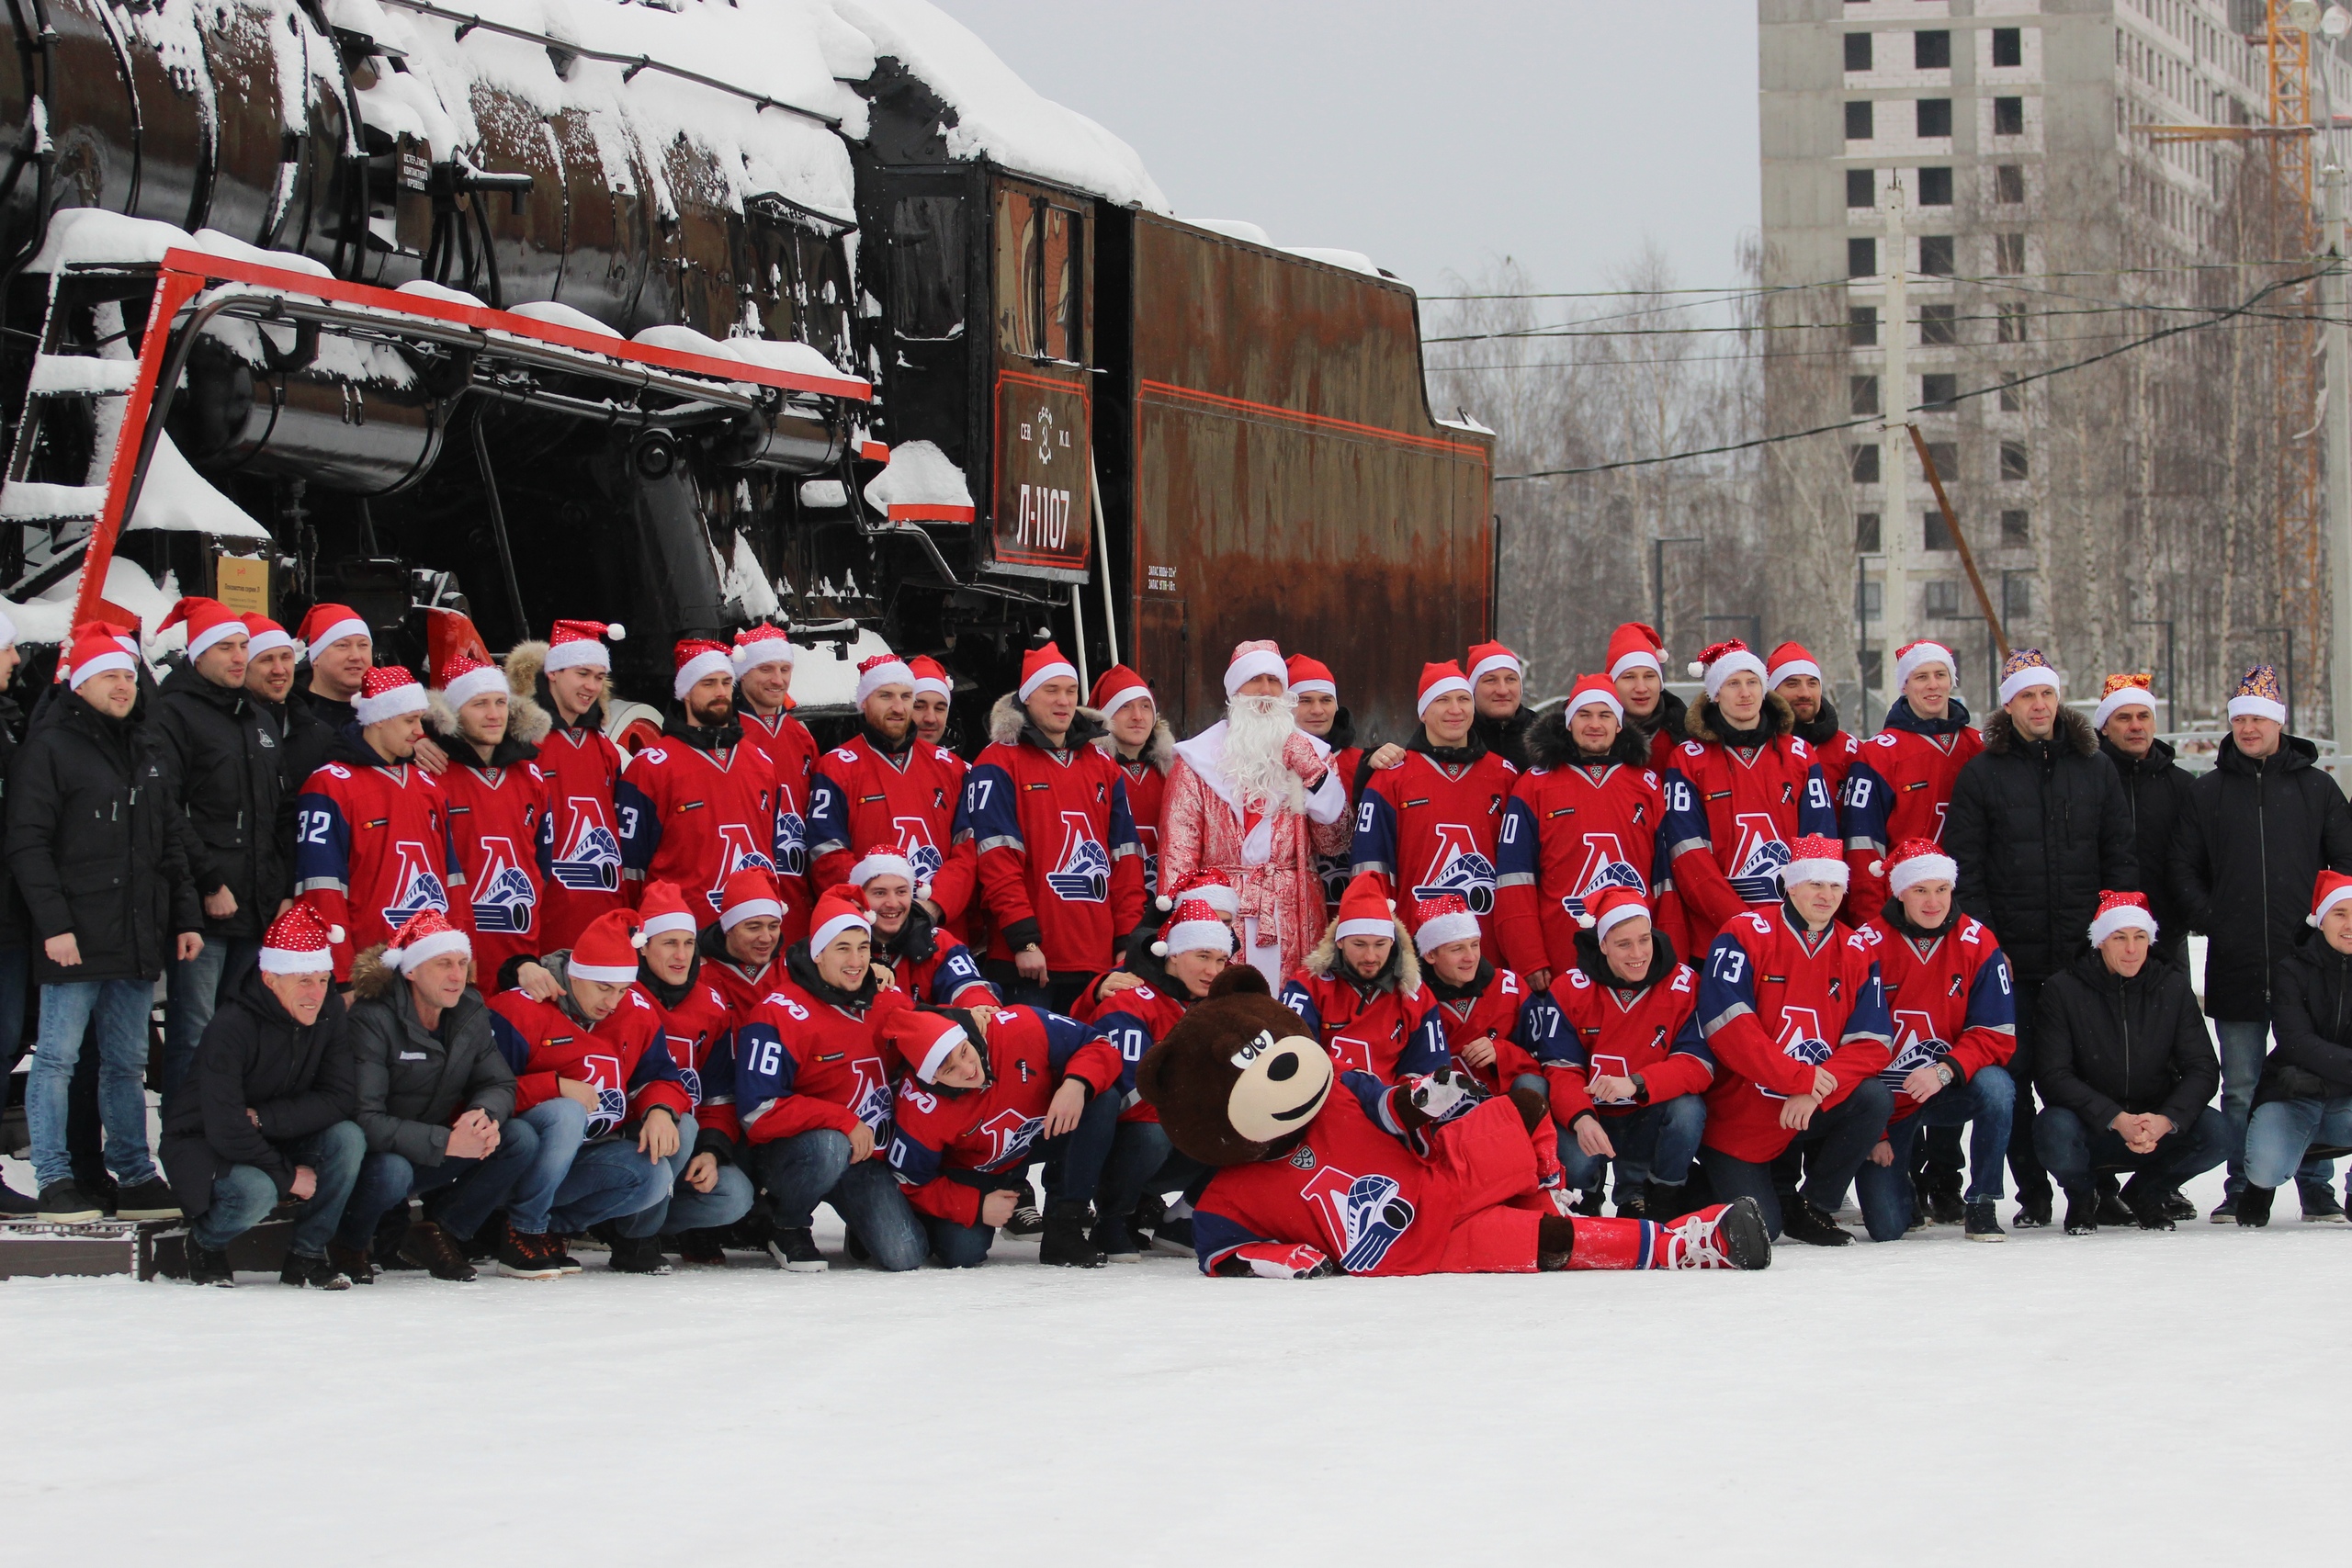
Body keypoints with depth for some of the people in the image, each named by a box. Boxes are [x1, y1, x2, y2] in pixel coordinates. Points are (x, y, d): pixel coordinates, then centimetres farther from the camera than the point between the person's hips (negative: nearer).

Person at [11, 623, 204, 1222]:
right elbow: (27, 843, -10)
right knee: (58, 1058, -3)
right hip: (76, 938, -6)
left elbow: (172, 840, 22)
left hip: (138, 940, 6)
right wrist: (53, 924, -17)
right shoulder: (50, 747, -4)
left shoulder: (148, 748, 17)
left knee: (128, 1062, 10)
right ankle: (55, 1182, 1)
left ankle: (134, 1179, 15)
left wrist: (186, 917, 14)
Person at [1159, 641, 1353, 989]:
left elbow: (1335, 843, 7)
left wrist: (1314, 775, -3)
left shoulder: (1309, 754, 16)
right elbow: (1177, 853, 2)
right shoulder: (1196, 761, 8)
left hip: (1295, 920, 2)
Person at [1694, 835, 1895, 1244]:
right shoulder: (1745, 936, -10)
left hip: (1811, 1112, 4)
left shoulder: (1856, 954, 2)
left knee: (1875, 1100, -26)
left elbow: (1871, 1044, -6)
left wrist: (1816, 1092, -24)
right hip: (1741, 1115, -4)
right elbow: (1728, 1025, -20)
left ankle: (1809, 1207, -5)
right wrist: (1800, 1077, -26)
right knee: (1758, 1229, -17)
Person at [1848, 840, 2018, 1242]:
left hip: (1948, 1092, 1)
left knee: (1996, 1086, -33)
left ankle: (1983, 1204, -14)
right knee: (1885, 1228, -13)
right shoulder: (1868, 948, -13)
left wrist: (1945, 1071, -28)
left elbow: (1996, 1035, -9)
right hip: (1886, 1100, -1)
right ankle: (1903, 1191, 27)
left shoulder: (1978, 945, -7)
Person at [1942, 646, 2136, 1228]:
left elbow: (2120, 858, 12)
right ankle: (2032, 1195, 6)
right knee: (2015, 1075, 0)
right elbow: (1964, 869, 0)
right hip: (2013, 961, -1)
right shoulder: (1981, 774, 4)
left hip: (2084, 956, 1)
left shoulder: (2096, 770, 11)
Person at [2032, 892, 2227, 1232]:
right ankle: (2081, 1196, 2)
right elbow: (2053, 1076, -15)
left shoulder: (2172, 987, -1)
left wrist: (2166, 1120, -25)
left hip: (2156, 1125, 2)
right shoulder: (2064, 990, -8)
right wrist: (2115, 1119, -29)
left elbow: (2203, 1069, -5)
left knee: (2215, 1134, -26)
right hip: (2091, 1130, -2)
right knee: (2055, 1130, -36)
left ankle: (2145, 1192, 7)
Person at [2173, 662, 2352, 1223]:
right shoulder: (2207, 791, 11)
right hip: (2234, 963, 1)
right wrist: (2207, 917, -3)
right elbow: (2184, 867, 11)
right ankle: (2242, 1189, 9)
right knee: (2241, 1089, 3)